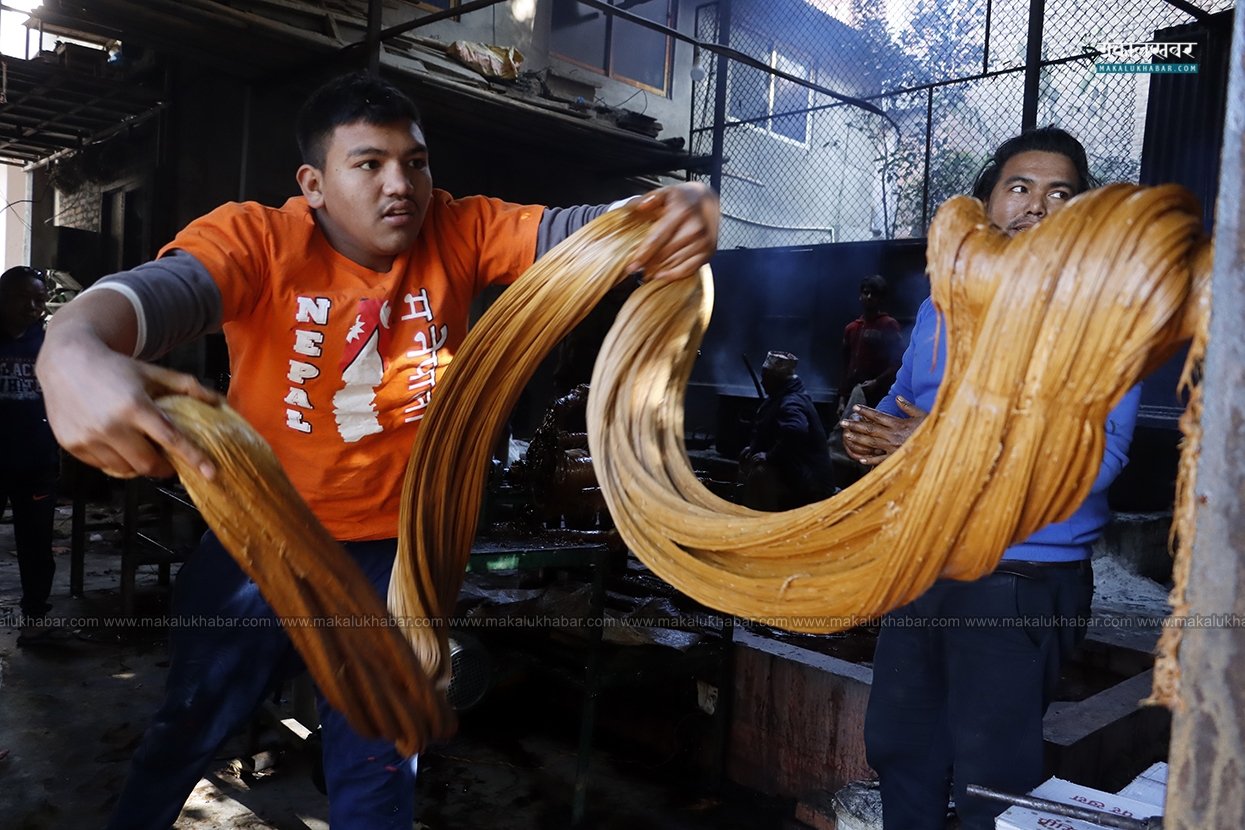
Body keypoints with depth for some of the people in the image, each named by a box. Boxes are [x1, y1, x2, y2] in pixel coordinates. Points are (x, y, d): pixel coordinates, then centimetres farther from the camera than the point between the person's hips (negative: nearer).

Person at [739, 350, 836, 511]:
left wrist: (770, 456, -32)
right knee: (747, 463, 19)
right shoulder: (781, 397, 11)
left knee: (759, 472, -30)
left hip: (808, 475, -11)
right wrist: (753, 447, 10)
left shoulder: (791, 403, -24)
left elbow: (795, 432, -44)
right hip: (794, 466, 11)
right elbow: (766, 430, 26)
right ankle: (753, 513, 23)